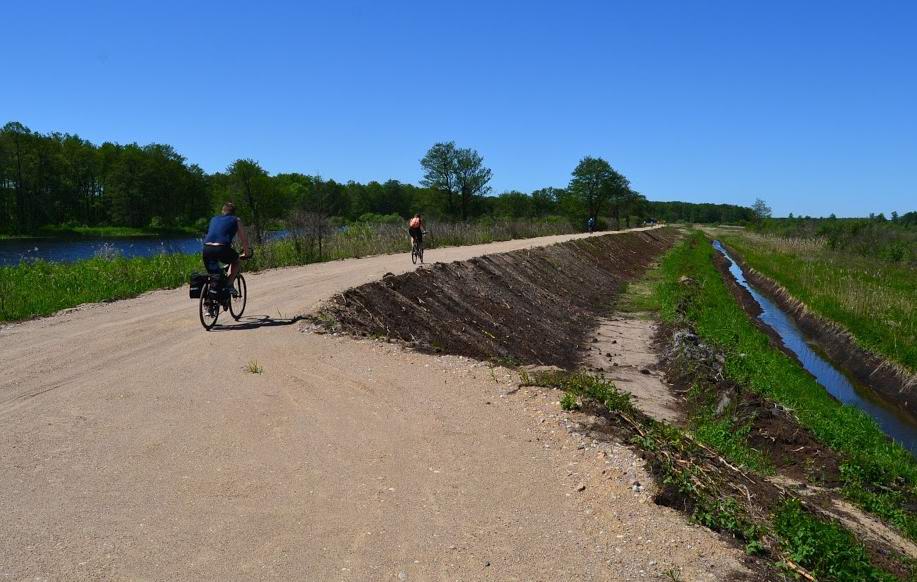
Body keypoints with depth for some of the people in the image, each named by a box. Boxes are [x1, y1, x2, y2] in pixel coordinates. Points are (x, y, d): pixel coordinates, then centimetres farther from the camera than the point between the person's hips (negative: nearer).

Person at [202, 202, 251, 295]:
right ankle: (229, 284, 10)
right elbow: (244, 238, 20)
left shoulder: (214, 219, 31)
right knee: (236, 261, 26)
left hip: (207, 249, 4)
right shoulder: (236, 220, 20)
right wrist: (246, 252, 34)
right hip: (221, 248, -3)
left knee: (212, 273, 22)